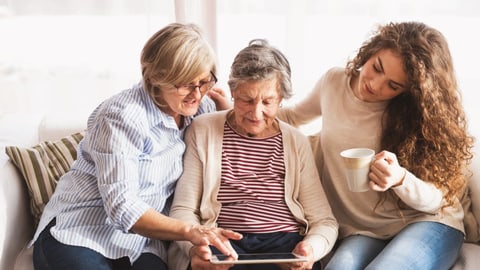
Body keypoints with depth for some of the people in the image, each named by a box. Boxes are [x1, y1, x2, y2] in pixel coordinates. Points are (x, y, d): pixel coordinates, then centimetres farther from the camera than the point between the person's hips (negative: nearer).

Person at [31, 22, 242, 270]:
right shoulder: (122, 116, -17)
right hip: (78, 236, -4)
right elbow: (121, 208, -23)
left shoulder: (201, 109, 2)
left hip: (141, 245, 4)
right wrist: (189, 231, -34)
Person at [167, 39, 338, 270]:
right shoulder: (202, 131, 8)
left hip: (285, 243, 2)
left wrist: (312, 247, -12)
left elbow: (324, 221, 12)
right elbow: (182, 210, 6)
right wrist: (194, 247, -16)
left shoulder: (296, 143, 14)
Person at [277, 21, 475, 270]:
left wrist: (400, 180, -31)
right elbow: (293, 116, 23)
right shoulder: (333, 82, 1)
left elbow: (437, 197, -10)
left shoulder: (419, 110, -9)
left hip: (426, 223, -1)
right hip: (360, 231, 2)